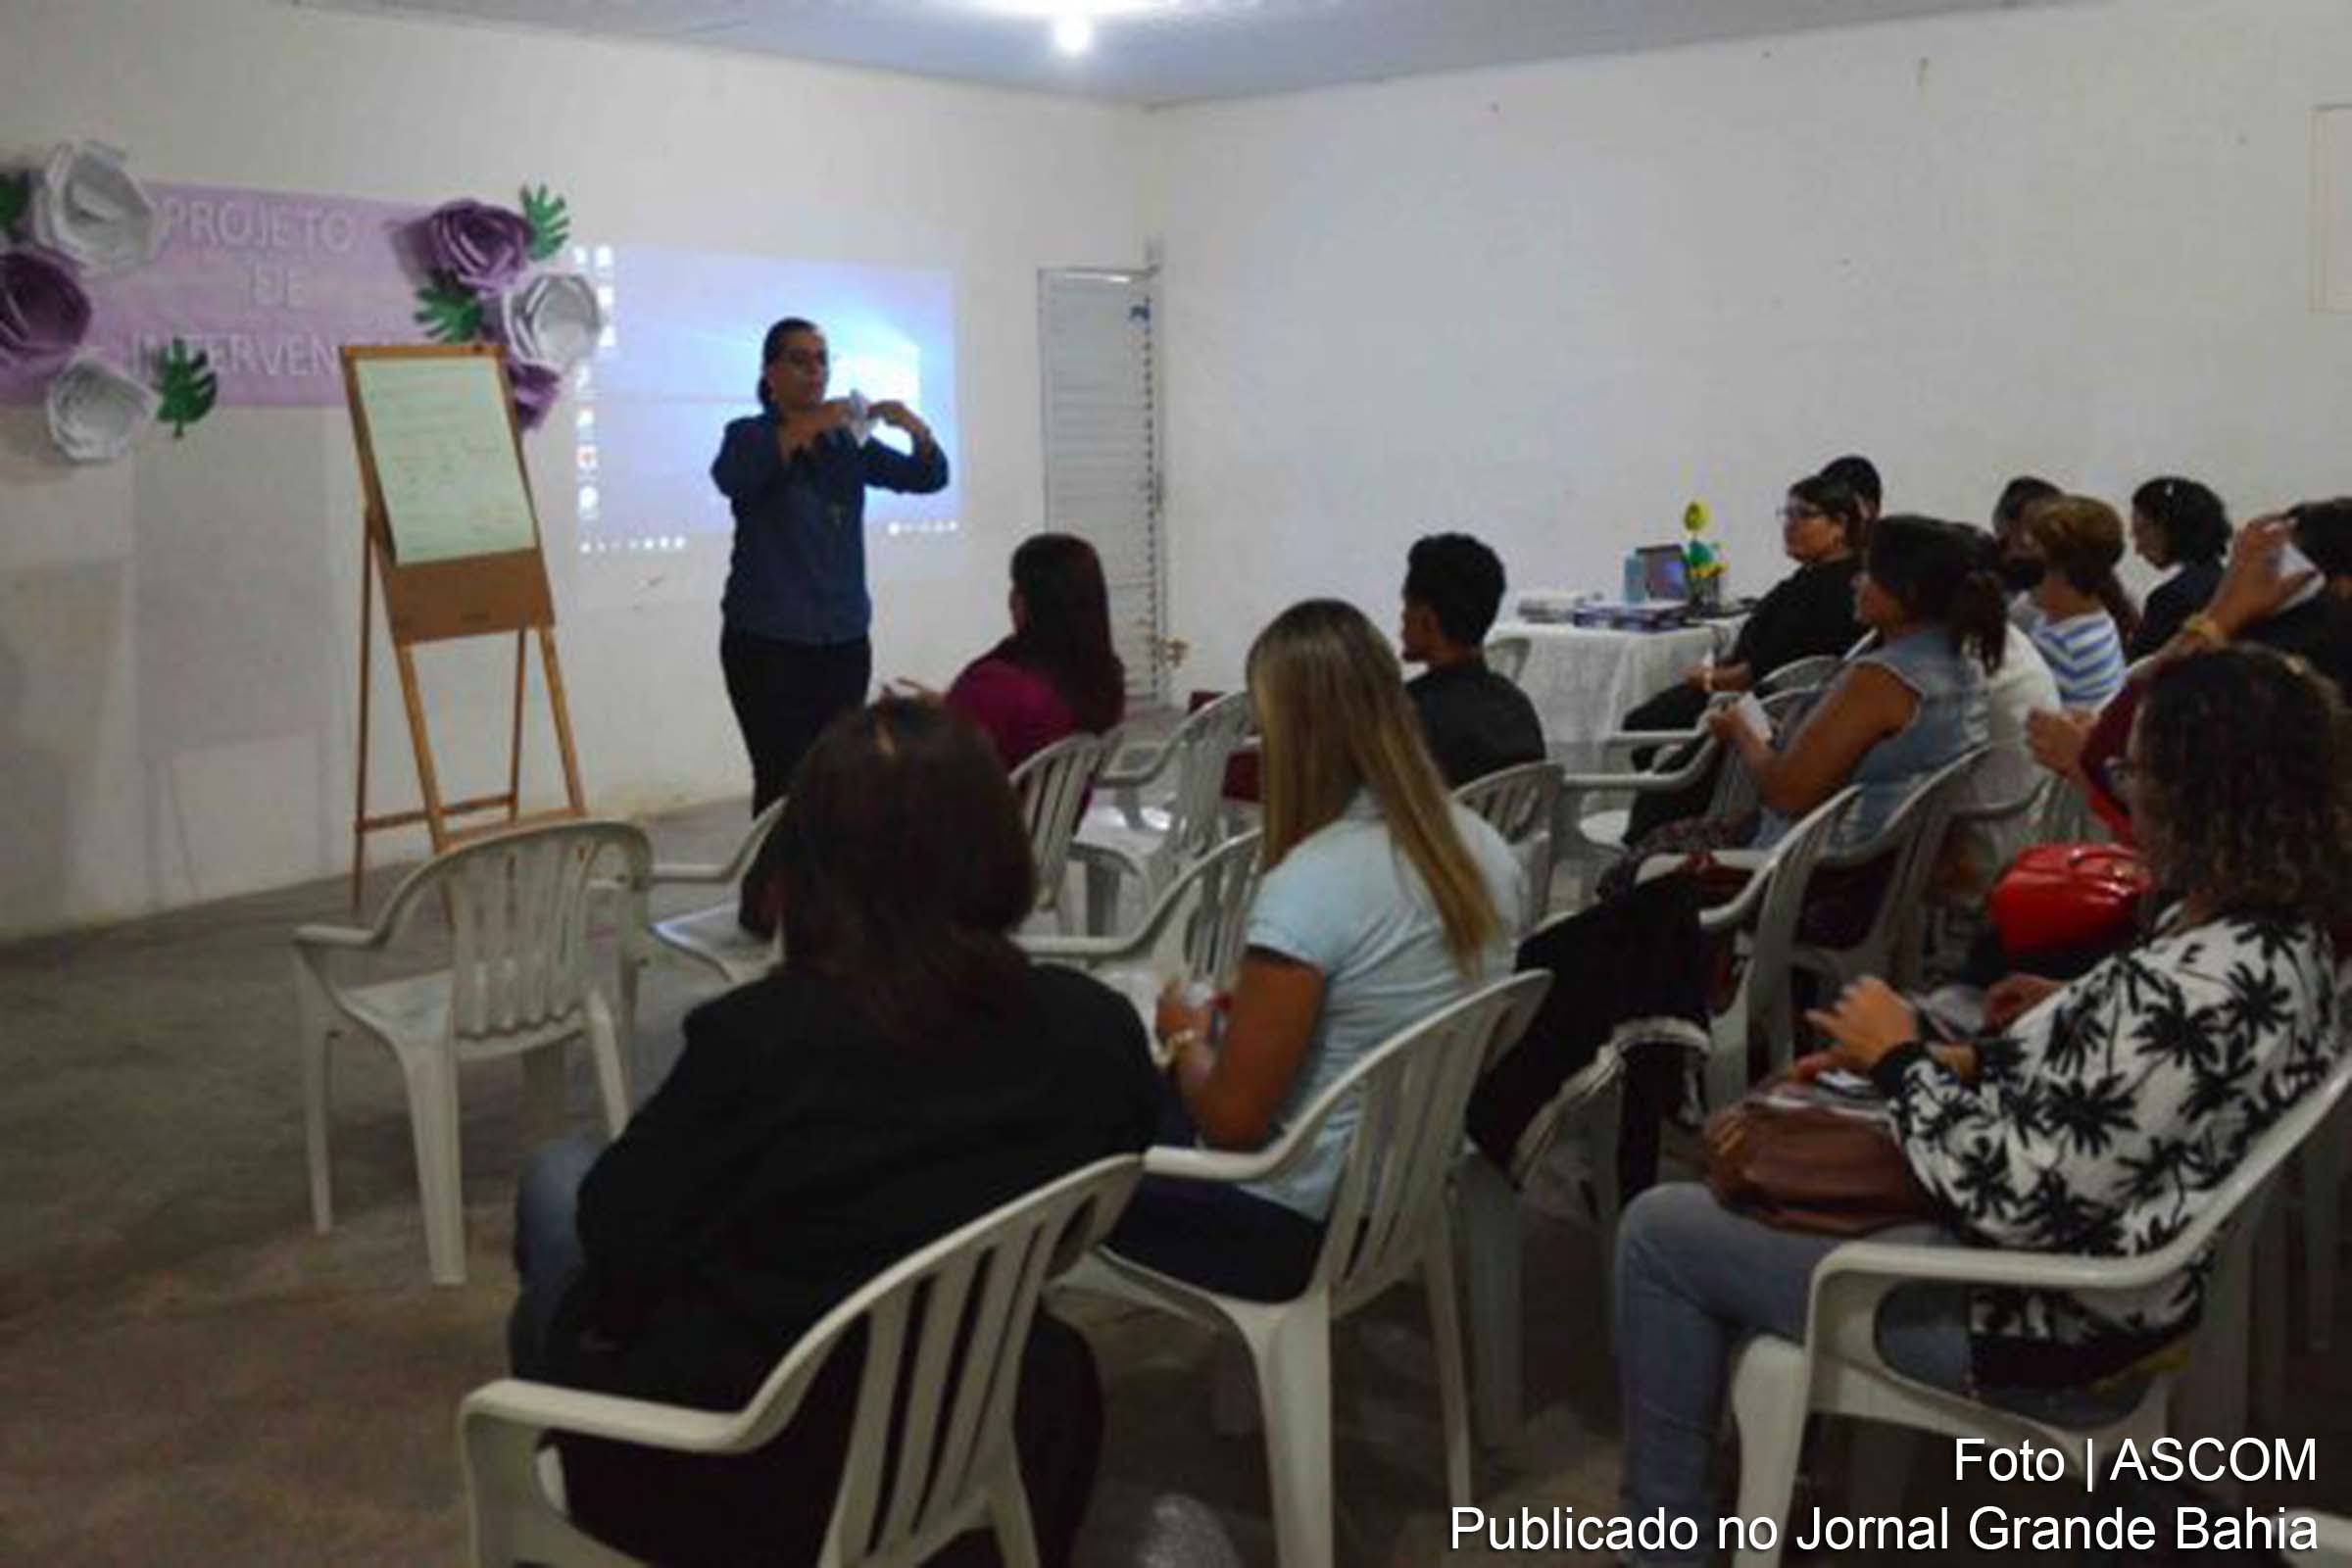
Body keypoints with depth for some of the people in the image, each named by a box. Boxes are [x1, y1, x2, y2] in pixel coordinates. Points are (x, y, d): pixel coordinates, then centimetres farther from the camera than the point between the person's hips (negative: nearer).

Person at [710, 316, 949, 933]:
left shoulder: (847, 444, 12)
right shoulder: (751, 436, 0)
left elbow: (927, 478, 3)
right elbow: (731, 477, -23)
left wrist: (915, 428, -17)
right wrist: (806, 427, -31)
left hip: (844, 639, 4)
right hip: (767, 643, -4)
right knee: (783, 780, -8)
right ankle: (767, 905, 2)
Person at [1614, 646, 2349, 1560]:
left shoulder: (2190, 986, -33)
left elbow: (2013, 1203, -30)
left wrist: (1899, 1063, -16)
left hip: (2047, 1313, -10)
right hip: (2112, 1265, 10)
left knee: (1659, 1228, 2)